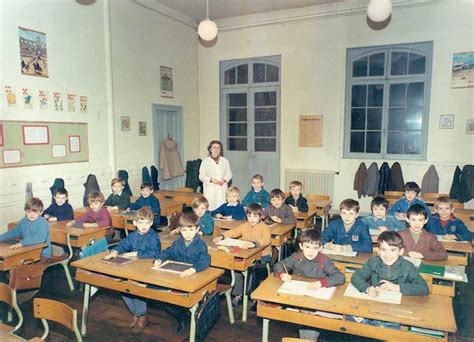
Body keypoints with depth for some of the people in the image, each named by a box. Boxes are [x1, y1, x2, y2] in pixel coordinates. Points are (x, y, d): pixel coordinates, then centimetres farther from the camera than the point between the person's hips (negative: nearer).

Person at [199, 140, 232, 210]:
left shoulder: (225, 161, 11)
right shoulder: (205, 161, 4)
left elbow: (229, 174, 12)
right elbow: (201, 176, 3)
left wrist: (224, 179, -9)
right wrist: (211, 180, -13)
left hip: (222, 189, 2)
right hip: (210, 190, -2)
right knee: (210, 207, -11)